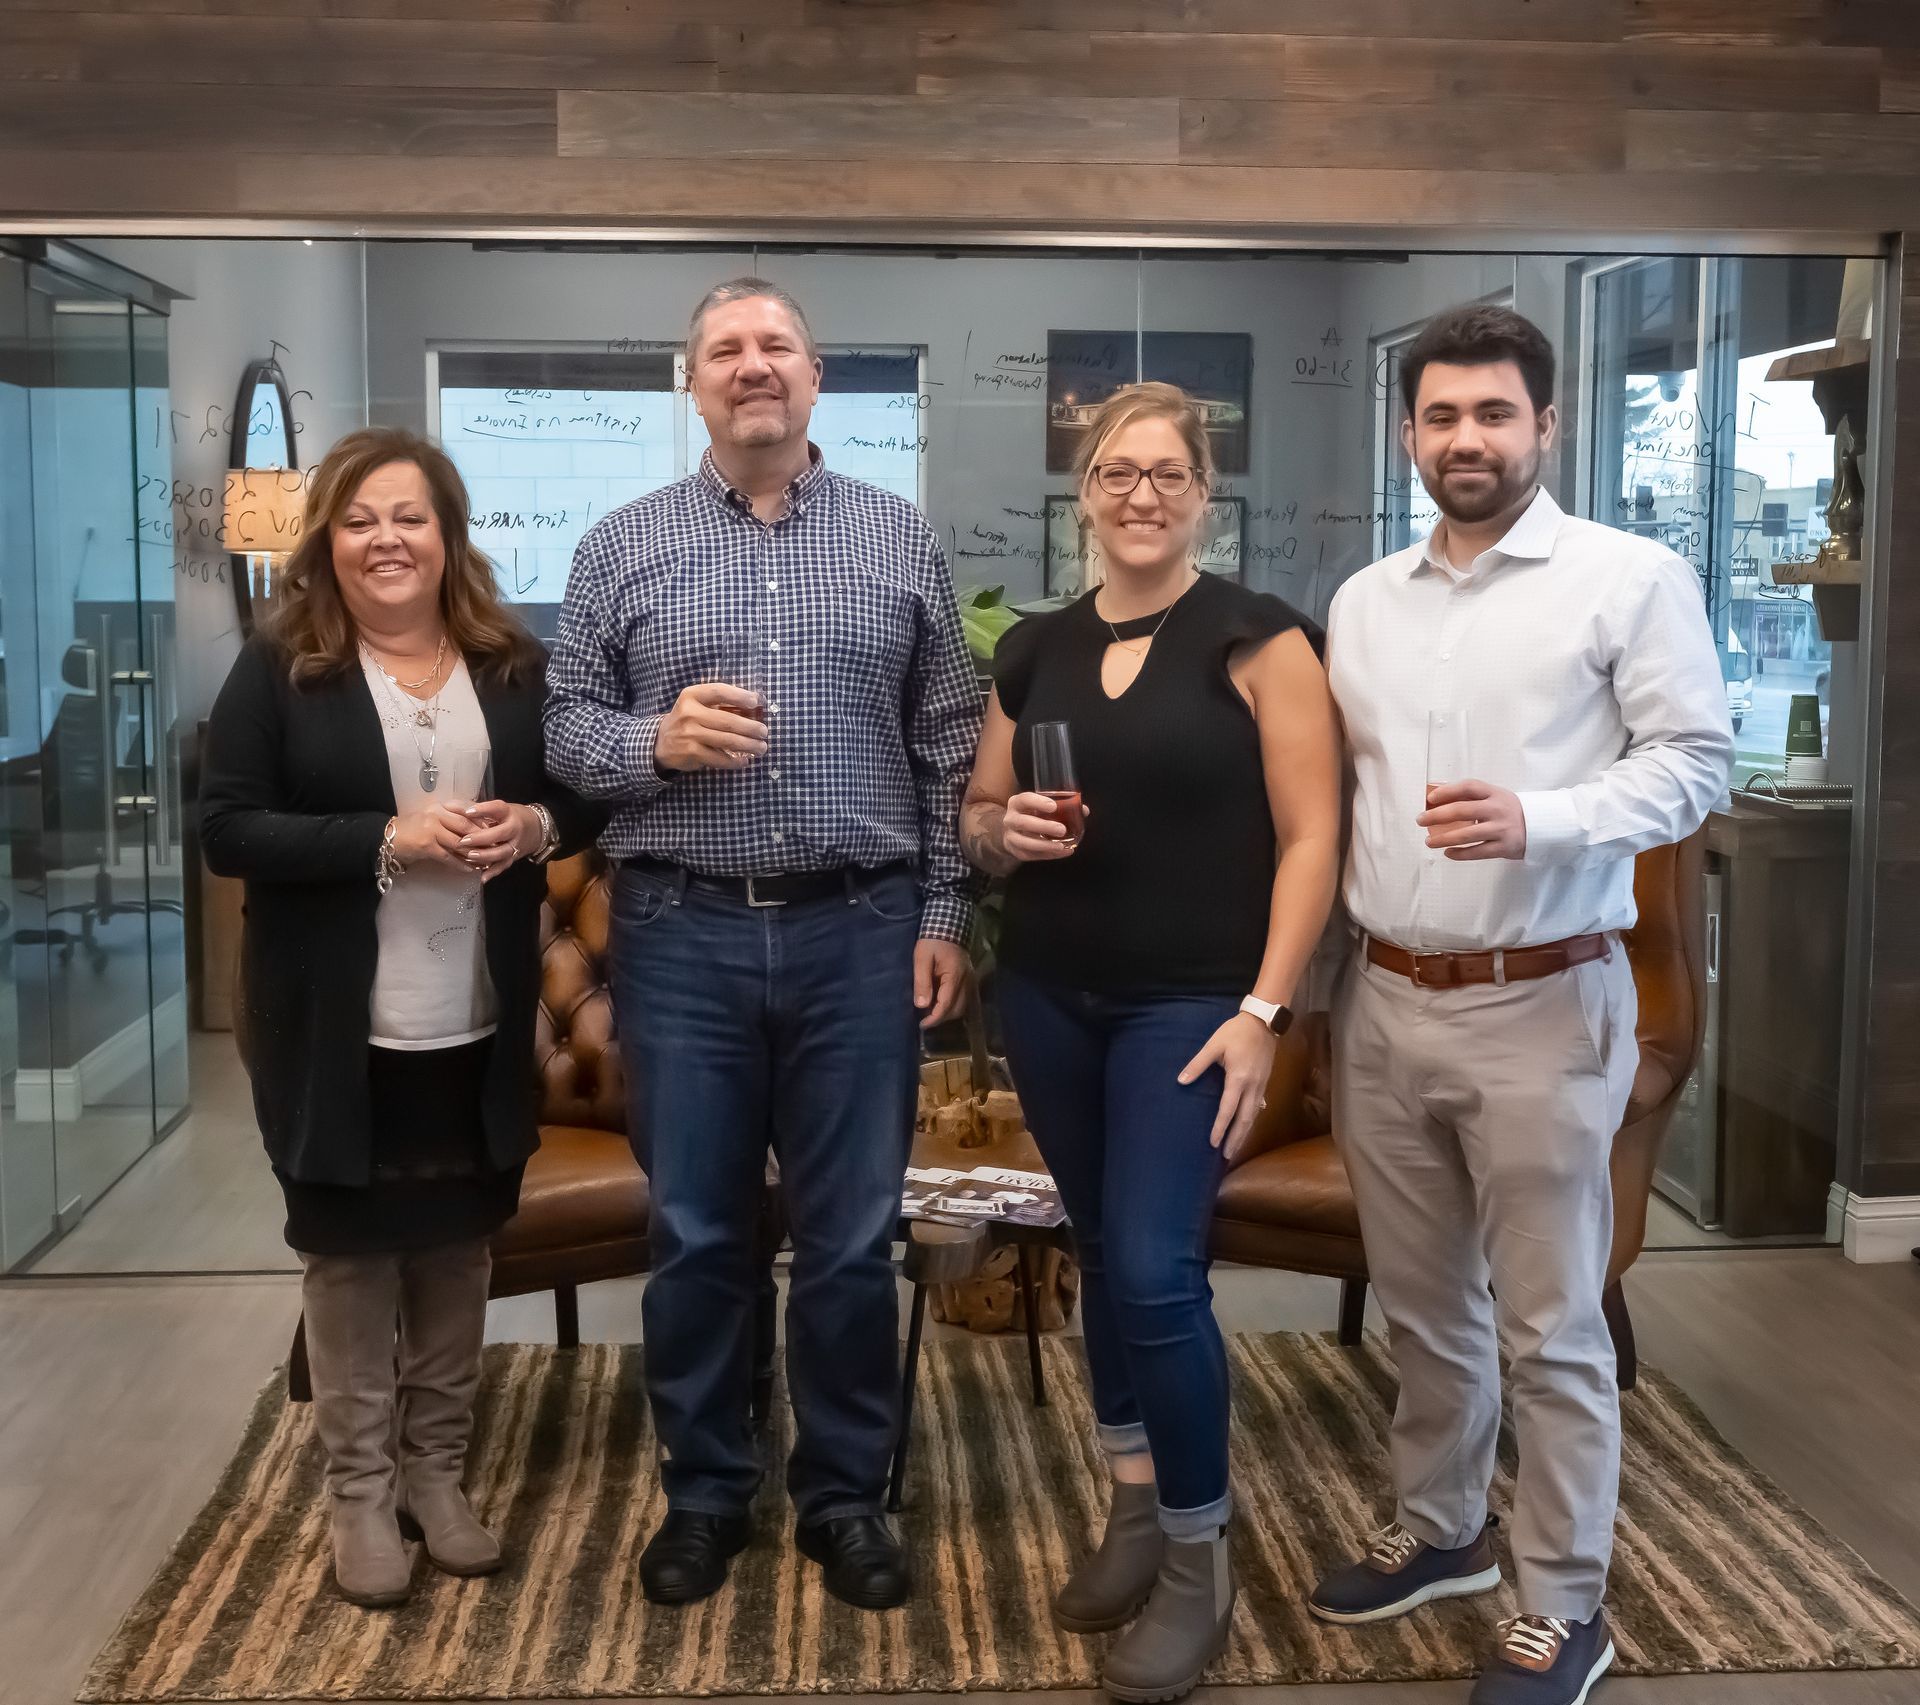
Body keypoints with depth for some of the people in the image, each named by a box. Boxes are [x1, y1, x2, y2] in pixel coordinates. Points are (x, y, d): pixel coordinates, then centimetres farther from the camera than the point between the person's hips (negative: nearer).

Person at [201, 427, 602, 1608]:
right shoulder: (278, 669, -6)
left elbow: (587, 795, 11)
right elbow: (228, 830, -11)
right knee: (351, 1257, 7)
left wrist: (538, 825, -12)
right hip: (339, 1033, -3)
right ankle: (362, 1490, 22)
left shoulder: (515, 666, 4)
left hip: (479, 1028, 3)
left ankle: (439, 1472, 30)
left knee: (459, 1251, 13)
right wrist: (386, 839, -22)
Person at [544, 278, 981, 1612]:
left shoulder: (900, 538, 6)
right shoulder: (623, 547, 5)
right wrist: (654, 741, -16)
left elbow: (950, 746, 5)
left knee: (854, 1237, 8)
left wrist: (946, 914, 0)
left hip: (862, 931, 0)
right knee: (696, 1232, 10)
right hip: (683, 936, 0)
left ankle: (846, 1496, 25)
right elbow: (566, 726, 5)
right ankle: (706, 1493, 27)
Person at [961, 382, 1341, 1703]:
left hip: (1189, 1002, -5)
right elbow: (977, 821, 15)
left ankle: (1200, 1561, 9)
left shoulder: (1257, 637, -7)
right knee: (1105, 1255, 14)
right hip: (1049, 997, 5)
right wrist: (1006, 830, -9)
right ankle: (1138, 1508, 31)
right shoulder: (1037, 649, 8)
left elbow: (1311, 837, -10)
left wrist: (1264, 1011, -16)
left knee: (1155, 1269, -10)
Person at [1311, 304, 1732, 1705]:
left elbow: (1695, 760, -9)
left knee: (1551, 1326, 3)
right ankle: (1441, 1532, 37)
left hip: (1542, 1006, -5)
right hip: (1384, 1001, 5)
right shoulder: (1364, 601, 12)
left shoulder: (1633, 577, -5)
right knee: (1423, 1305, 18)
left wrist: (1536, 820, -25)